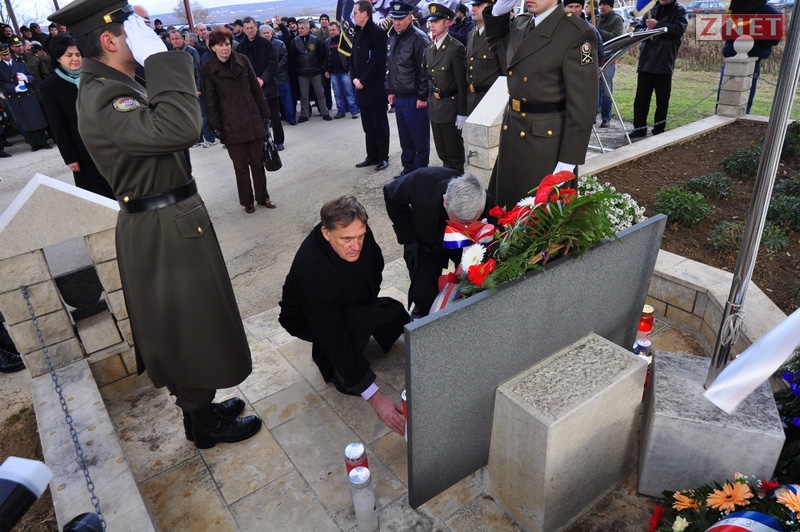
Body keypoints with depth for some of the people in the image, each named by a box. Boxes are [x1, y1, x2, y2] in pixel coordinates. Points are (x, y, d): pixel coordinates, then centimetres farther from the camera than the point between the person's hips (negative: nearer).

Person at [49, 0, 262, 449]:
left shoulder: (115, 87, 10)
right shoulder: (103, 99, -22)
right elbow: (180, 128, -39)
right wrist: (158, 55, -30)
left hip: (167, 222, 10)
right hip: (166, 231, -10)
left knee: (183, 326, 21)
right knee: (191, 329, 6)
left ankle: (200, 407, 41)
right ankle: (206, 426, 27)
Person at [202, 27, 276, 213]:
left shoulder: (242, 60, 4)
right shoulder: (208, 68, -2)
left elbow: (256, 88, 7)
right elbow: (210, 101, 0)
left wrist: (265, 114, 5)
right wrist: (216, 126, -3)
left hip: (253, 121, 2)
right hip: (231, 126, -2)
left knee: (257, 162, 8)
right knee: (241, 165, 6)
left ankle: (263, 197, 25)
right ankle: (247, 201, 20)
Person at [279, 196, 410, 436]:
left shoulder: (355, 230, -26)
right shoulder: (312, 270, -42)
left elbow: (375, 263, -1)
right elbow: (333, 338, -40)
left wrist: (370, 298, -4)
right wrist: (375, 397, -40)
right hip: (306, 319, -6)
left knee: (398, 317, -9)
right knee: (358, 322, -34)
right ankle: (332, 365, -5)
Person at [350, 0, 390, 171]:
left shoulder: (378, 33, -10)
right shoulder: (358, 34, 14)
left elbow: (378, 62, -17)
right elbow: (353, 59, 16)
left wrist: (363, 81, -16)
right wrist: (354, 78, 0)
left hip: (375, 88, -7)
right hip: (361, 87, 8)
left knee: (380, 125, 1)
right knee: (368, 126, 12)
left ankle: (383, 157, 10)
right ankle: (372, 156, 20)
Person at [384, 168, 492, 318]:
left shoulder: (488, 206, -37)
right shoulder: (421, 182, -38)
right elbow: (391, 195, -14)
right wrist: (409, 239, -16)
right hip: (425, 242, 0)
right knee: (425, 296, -14)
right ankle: (422, 314, 22)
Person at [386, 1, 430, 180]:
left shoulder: (419, 38, -11)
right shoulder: (393, 38, 13)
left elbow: (425, 70, -15)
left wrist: (422, 97, -17)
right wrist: (390, 91, 17)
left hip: (415, 98, -8)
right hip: (398, 97, 8)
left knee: (420, 139, 2)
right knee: (405, 138, 15)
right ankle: (408, 169, 27)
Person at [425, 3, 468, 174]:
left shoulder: (456, 48, -13)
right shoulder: (429, 48, 10)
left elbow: (462, 84, -15)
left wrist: (462, 113, -16)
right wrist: (429, 102, 12)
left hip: (450, 107, -7)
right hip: (434, 107, 7)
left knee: (455, 153, 4)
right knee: (442, 153, 16)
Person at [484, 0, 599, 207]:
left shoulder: (577, 33, -14)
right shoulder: (519, 23, 7)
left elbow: (582, 104, -16)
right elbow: (496, 43, 30)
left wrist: (569, 159, -17)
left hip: (547, 139, -7)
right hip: (512, 133, 7)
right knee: (507, 203, 18)